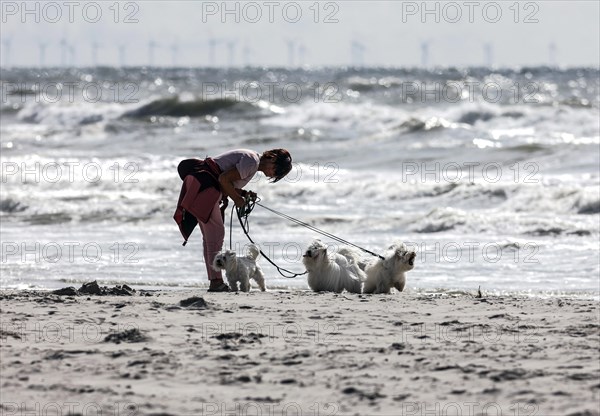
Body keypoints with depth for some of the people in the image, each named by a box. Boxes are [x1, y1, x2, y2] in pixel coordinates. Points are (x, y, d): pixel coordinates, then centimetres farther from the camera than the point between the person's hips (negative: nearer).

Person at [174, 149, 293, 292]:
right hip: (205, 187, -11)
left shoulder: (253, 161, 16)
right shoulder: (252, 162, -16)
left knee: (210, 235, 9)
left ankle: (215, 281, 10)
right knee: (216, 233, -11)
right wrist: (237, 198, -9)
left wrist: (244, 193, 4)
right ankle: (216, 281, -13)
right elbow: (224, 179, -21)